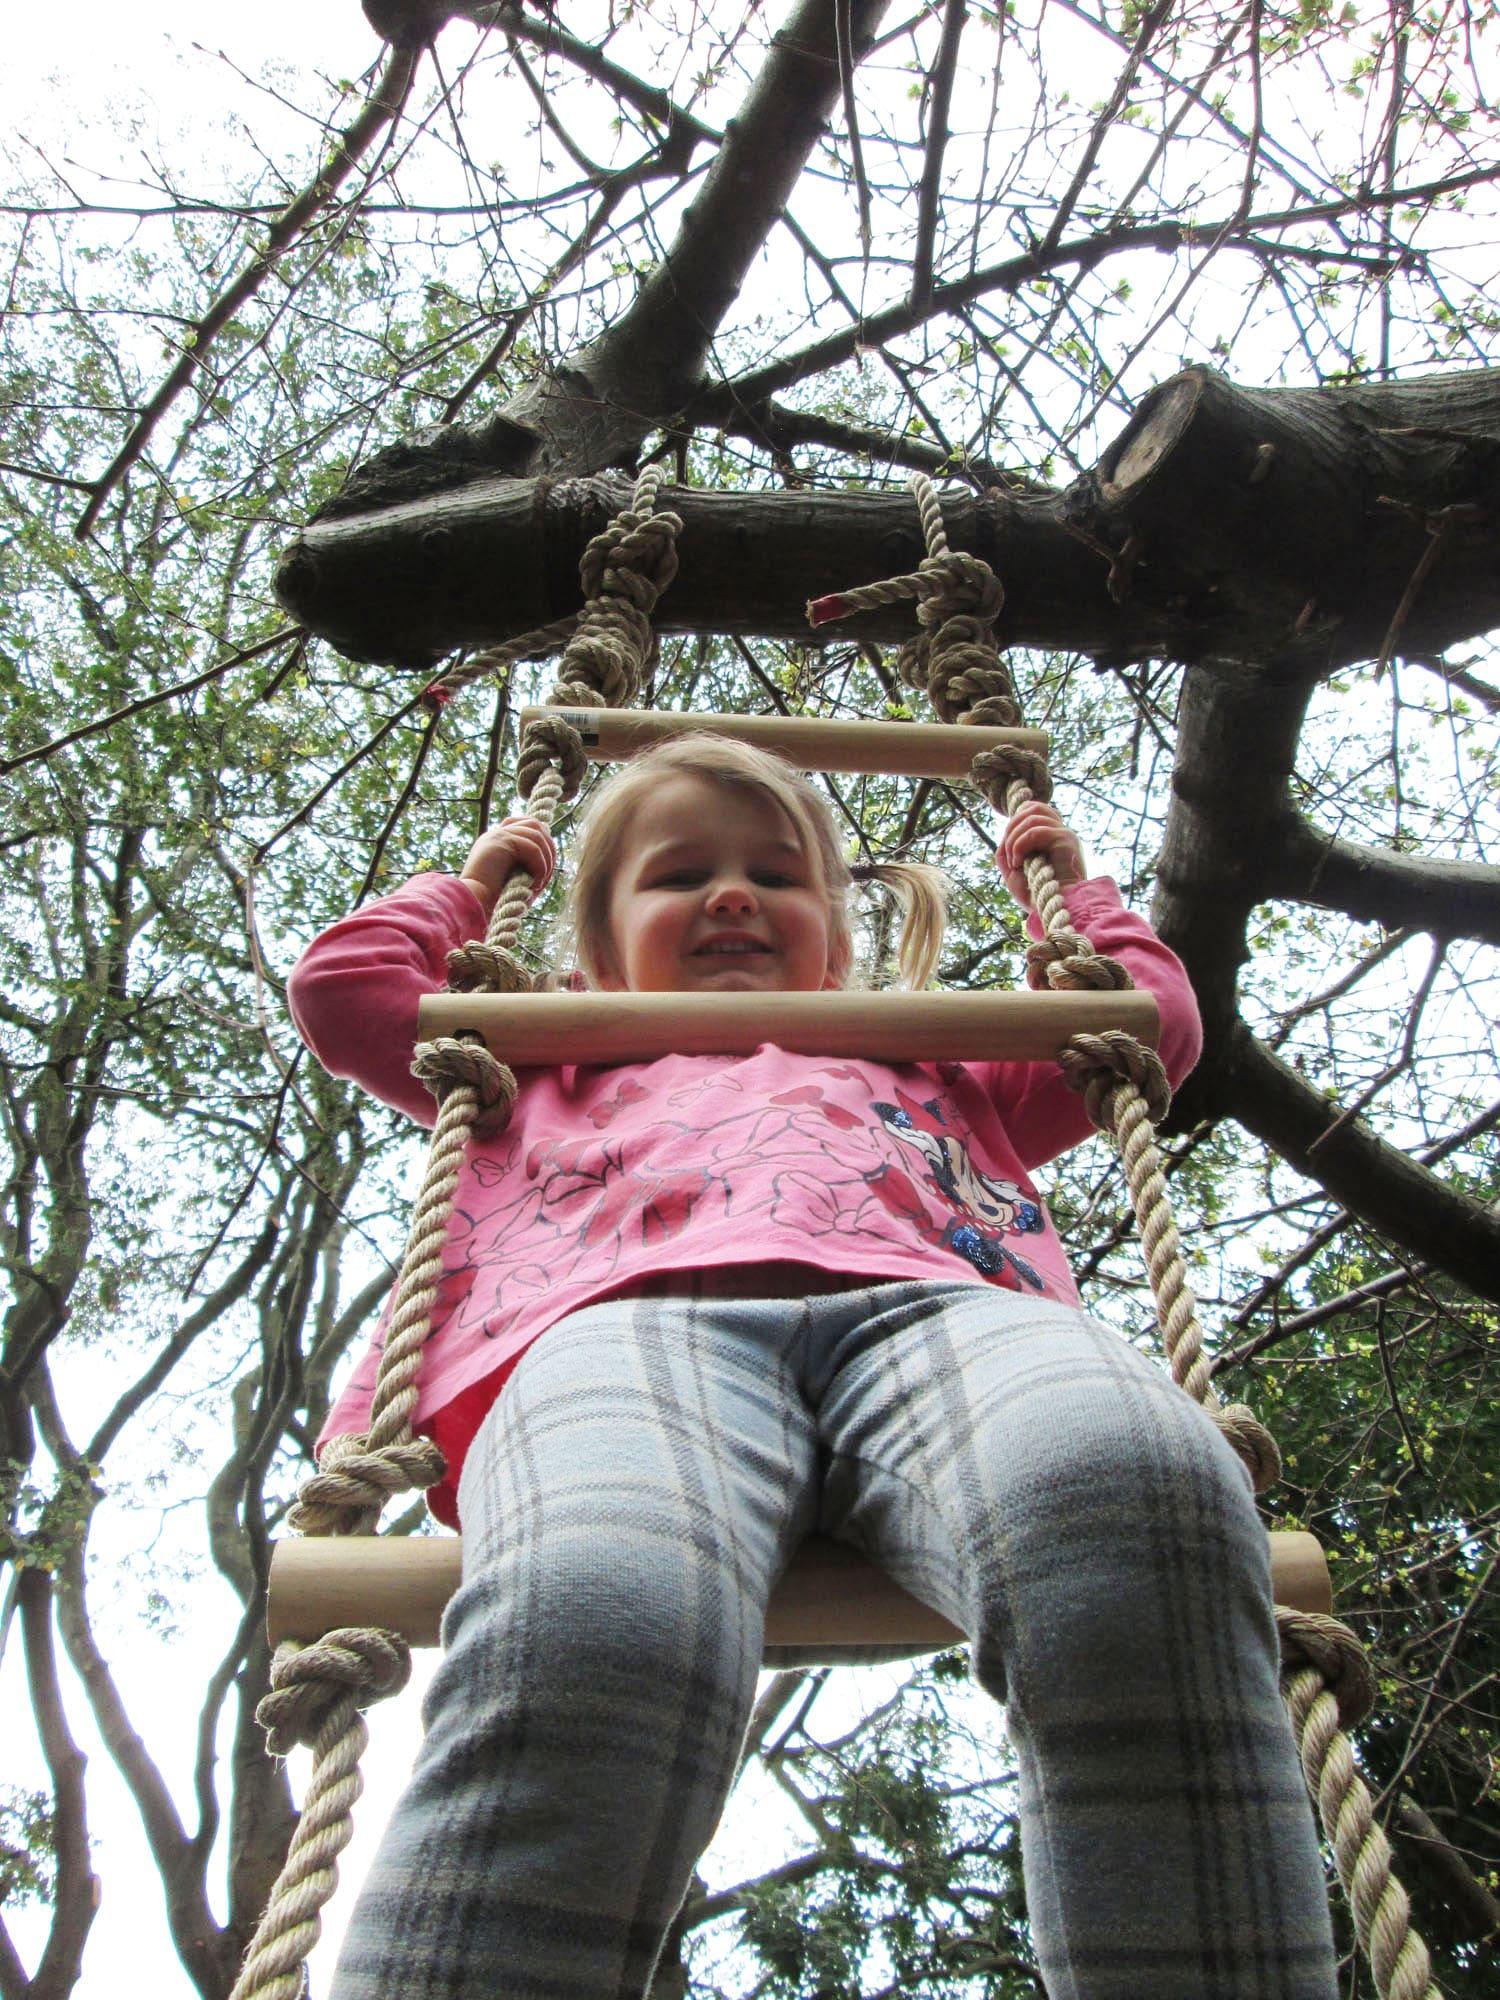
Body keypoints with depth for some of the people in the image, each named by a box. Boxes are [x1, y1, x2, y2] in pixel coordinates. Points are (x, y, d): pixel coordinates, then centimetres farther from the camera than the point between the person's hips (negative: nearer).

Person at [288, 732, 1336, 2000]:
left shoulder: (935, 1076, 43)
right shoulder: (551, 1075, 42)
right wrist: (474, 884, 56)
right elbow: (343, 984, 45)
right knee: (598, 1633, -39)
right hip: (628, 1318, -1)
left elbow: (1154, 1016, 49)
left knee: (1136, 1484, -38)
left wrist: (1072, 888, 58)